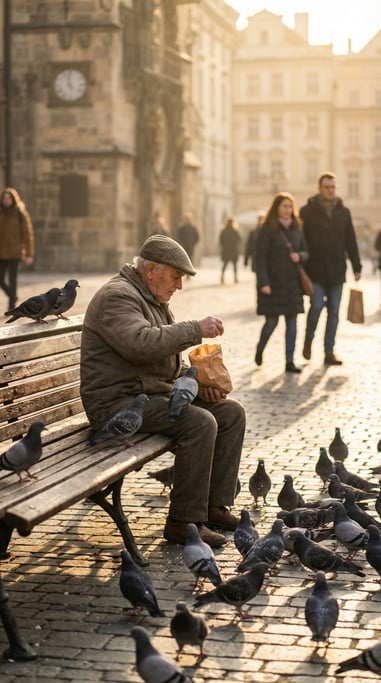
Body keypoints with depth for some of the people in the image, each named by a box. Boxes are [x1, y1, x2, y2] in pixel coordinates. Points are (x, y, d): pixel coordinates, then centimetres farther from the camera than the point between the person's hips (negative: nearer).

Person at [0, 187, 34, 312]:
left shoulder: (21, 214, -6)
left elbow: (28, 235, -7)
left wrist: (29, 255, -12)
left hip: (15, 252, -4)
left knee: (12, 279, -8)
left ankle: (11, 307, 1)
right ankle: (13, 297, 28)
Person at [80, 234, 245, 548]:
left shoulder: (153, 300, 19)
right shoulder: (117, 296, -14)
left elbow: (169, 357, 24)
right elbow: (143, 343, -31)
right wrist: (196, 329, -24)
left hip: (157, 391, 11)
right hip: (119, 401, -10)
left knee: (232, 413, 2)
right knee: (199, 422, -28)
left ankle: (215, 507, 4)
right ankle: (184, 522, -21)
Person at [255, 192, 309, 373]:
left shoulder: (296, 228, 8)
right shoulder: (267, 230, -8)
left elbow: (305, 252, 14)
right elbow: (261, 257, -12)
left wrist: (299, 256, -10)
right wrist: (263, 283, -19)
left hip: (292, 283, 5)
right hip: (273, 282, -5)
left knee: (292, 322, 2)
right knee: (272, 321, -1)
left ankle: (289, 362, 5)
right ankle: (260, 349, 28)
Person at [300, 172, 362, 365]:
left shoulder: (343, 212, 9)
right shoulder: (307, 211, -1)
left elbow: (350, 241, 12)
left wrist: (357, 267, 9)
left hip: (336, 270, 3)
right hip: (315, 269, -3)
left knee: (333, 311, 4)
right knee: (317, 305, -15)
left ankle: (329, 352, 11)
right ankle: (308, 339, 11)